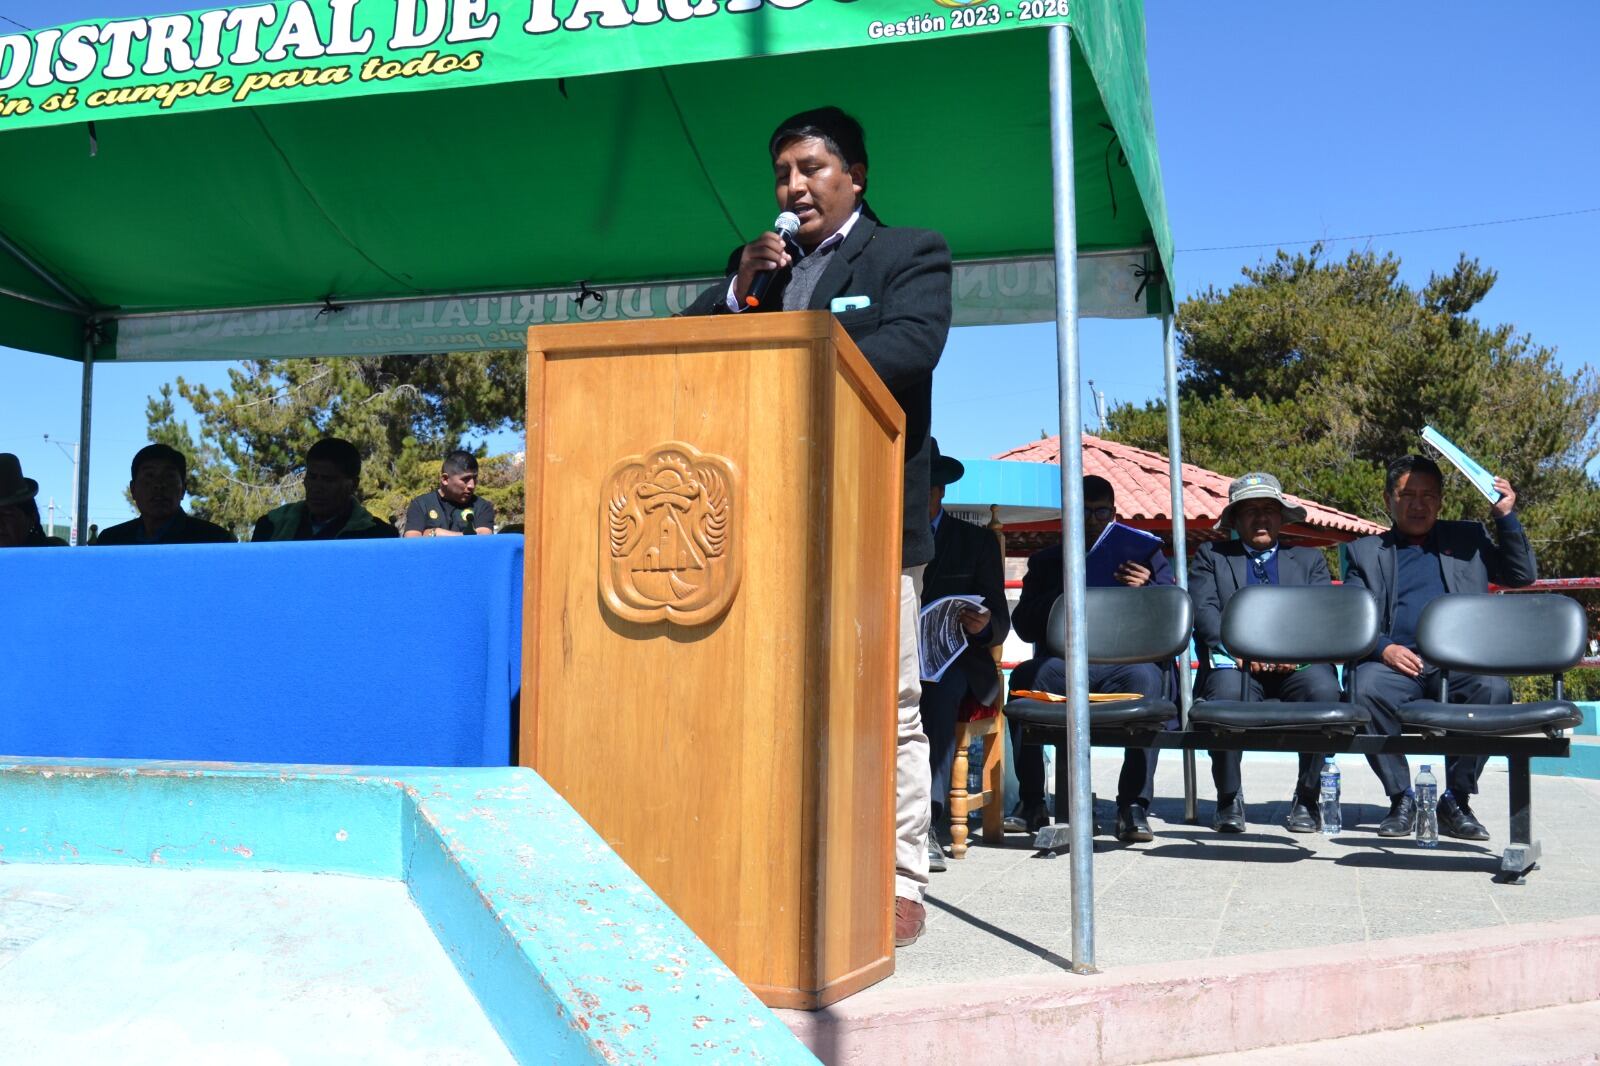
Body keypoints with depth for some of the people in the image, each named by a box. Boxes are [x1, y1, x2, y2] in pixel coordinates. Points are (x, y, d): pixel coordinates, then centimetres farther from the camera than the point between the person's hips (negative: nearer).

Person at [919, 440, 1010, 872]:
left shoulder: (978, 541, 12)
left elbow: (1000, 622, 5)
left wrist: (983, 625, -20)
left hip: (953, 661, -1)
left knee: (941, 686, -37)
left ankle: (928, 821, -42)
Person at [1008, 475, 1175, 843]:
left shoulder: (1144, 553, 20)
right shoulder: (1046, 561, 21)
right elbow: (1024, 626, 8)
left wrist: (1147, 589, -11)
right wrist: (1064, 591, -8)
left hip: (1125, 663, -1)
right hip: (1063, 667, 1)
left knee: (1147, 676, -36)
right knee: (1025, 676, -31)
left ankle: (1134, 805, -32)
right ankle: (1031, 802, -22)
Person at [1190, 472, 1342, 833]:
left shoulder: (1310, 559, 24)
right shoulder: (1211, 556, 20)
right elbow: (1203, 611, 3)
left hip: (1295, 667, 1)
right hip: (1234, 663, -1)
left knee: (1323, 688, -33)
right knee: (1227, 691, -36)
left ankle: (1307, 799, -16)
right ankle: (1229, 800, -17)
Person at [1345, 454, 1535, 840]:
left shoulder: (1467, 539, 23)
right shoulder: (1365, 551, 18)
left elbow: (1522, 576, 17)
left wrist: (1506, 517, 7)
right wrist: (1383, 648, -12)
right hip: (1396, 661, -1)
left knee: (1494, 689, -32)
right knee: (1367, 689, -34)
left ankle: (1456, 801, -15)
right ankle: (1401, 799, -16)